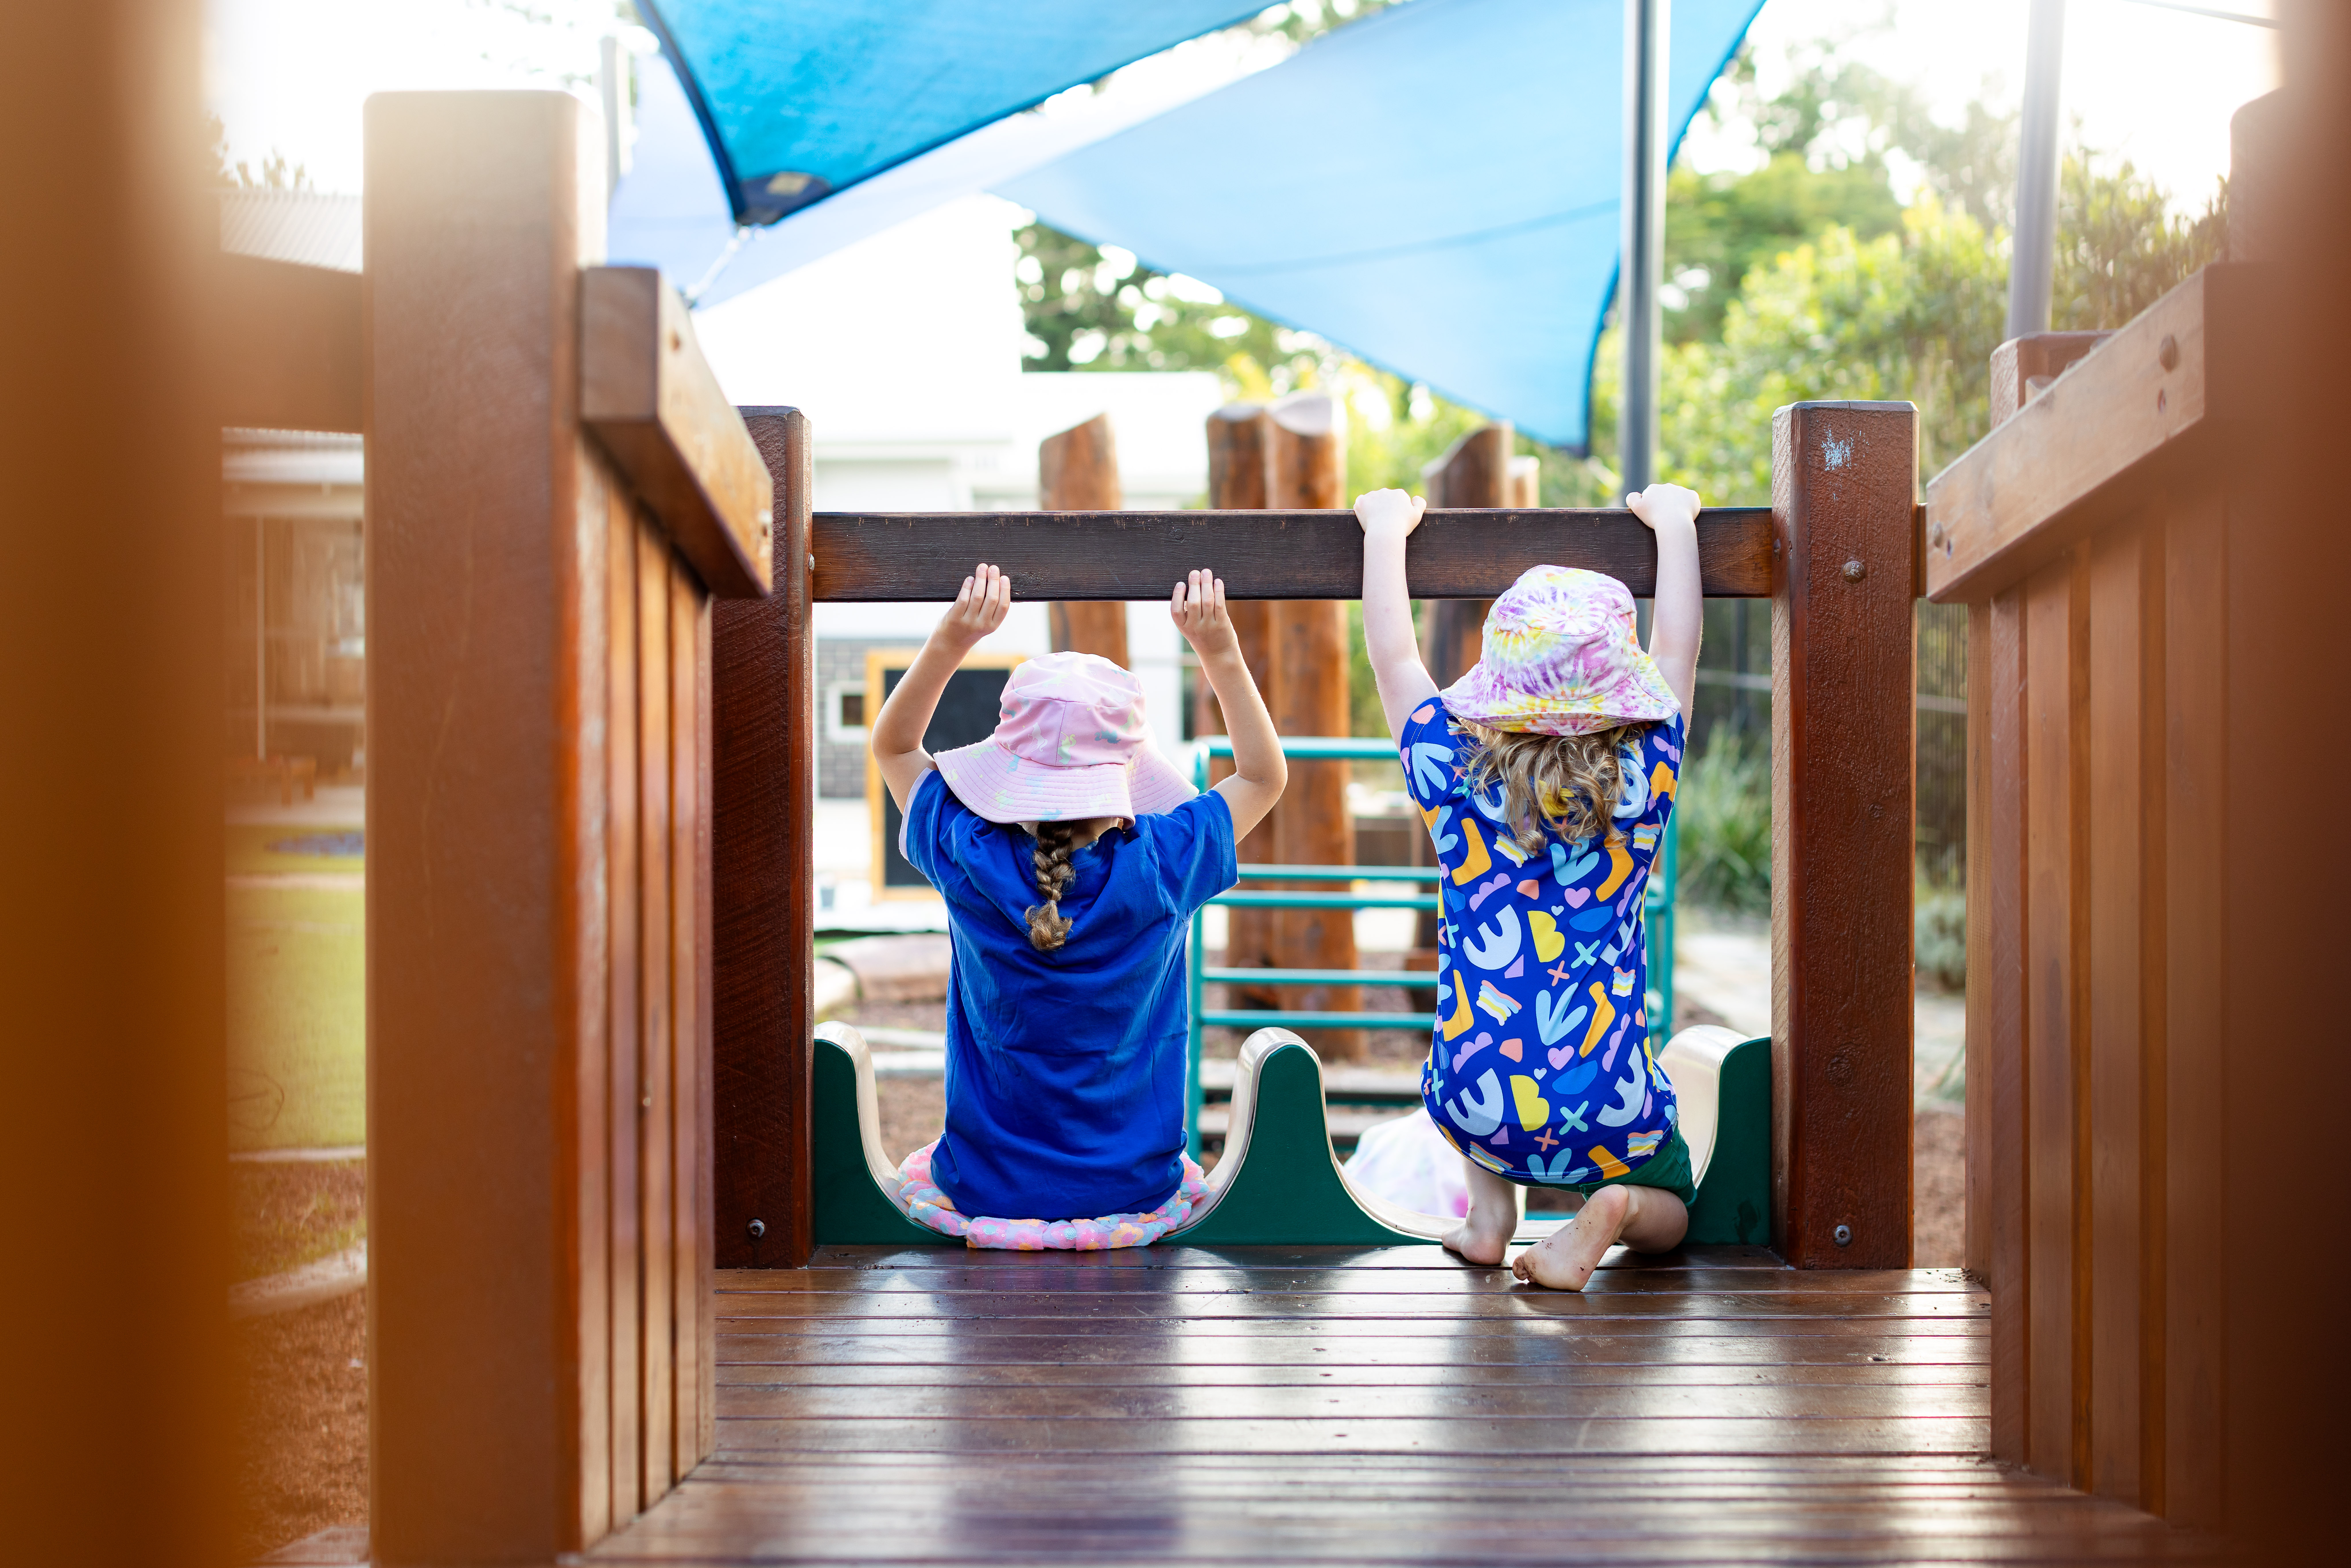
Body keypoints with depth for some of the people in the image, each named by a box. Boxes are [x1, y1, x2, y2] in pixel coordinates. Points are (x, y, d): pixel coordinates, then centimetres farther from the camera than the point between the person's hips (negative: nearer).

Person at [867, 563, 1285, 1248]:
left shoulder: (970, 862, -17)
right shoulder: (1161, 869, -18)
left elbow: (892, 745, 3)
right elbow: (1265, 775, 2)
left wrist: (949, 643, -10)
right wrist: (1220, 651, -4)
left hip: (987, 1193, 0)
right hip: (1133, 1194, 0)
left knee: (915, 1176, 35)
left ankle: (989, 1241, 17)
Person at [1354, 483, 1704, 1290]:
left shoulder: (1458, 780, -8)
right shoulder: (1644, 781, -7)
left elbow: (1393, 656, 6)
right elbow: (1678, 649, 9)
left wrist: (1386, 530, 19)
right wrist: (1674, 524, 22)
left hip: (1479, 1106, 1)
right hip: (1613, 1113, -1)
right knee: (1668, 1212, 28)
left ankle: (1489, 1206, 16)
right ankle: (1611, 1208, -8)